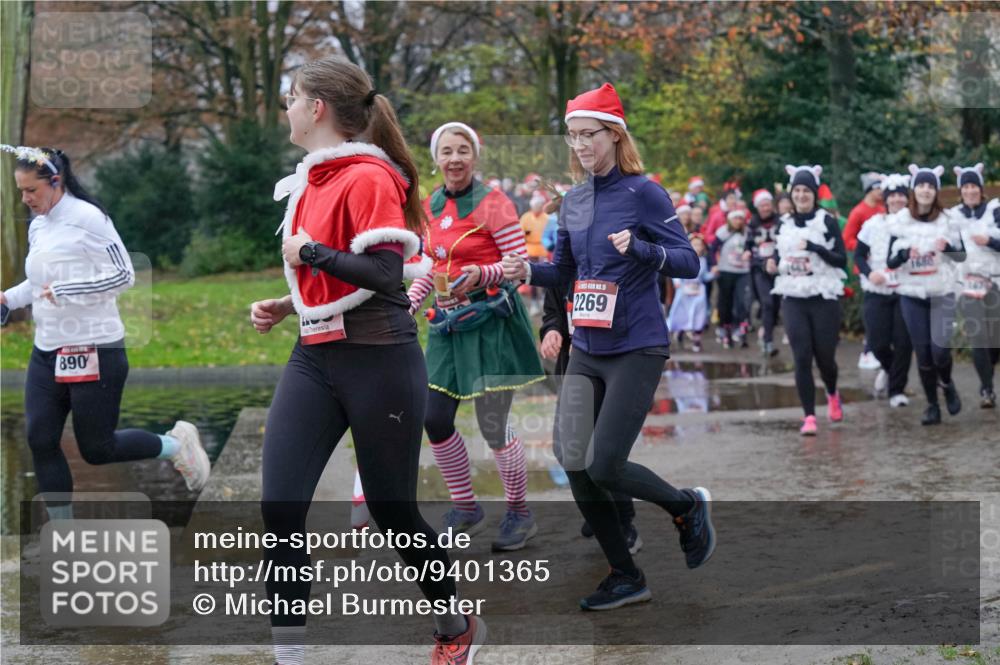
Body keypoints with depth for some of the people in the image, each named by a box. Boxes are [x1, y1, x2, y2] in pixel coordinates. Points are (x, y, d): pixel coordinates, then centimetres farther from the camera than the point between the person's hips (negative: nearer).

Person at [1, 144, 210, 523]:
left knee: (97, 449, -1)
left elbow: (124, 276, -15)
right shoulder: (37, 227, 10)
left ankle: (176, 444, 23)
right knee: (40, 441, -1)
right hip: (47, 353, 7)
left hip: (94, 352, -7)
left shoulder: (86, 218, -13)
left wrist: (65, 291, -22)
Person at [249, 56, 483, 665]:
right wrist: (287, 306, 11)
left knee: (393, 511, 7)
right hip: (315, 360, 8)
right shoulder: (312, 181, 13)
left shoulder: (368, 177, -13)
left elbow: (384, 273, -23)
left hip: (378, 363, -7)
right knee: (280, 510, -6)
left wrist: (308, 252, -15)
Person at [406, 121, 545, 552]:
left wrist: (482, 275, -27)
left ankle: (519, 515, 15)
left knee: (493, 428, -4)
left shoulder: (493, 204, -10)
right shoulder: (430, 207, 9)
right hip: (448, 324, 7)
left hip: (491, 322, -6)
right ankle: (466, 510, 23)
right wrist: (409, 306, 8)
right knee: (435, 421, 5)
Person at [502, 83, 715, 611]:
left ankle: (689, 507, 19)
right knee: (573, 462, -1)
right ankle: (625, 577, 13)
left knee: (604, 467, -11)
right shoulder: (573, 201, 9)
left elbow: (689, 262, -11)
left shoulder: (642, 192, -9)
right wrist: (528, 271, -2)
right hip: (587, 349, 6)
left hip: (636, 349, -6)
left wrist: (638, 248, -28)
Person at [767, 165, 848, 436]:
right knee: (802, 358, -6)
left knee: (824, 357, 3)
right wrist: (774, 264, 1)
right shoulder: (784, 224, 9)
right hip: (793, 300, 3)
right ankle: (809, 416, -2)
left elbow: (842, 261, -9)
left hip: (824, 299, -3)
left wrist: (814, 247, -21)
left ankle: (832, 395, 36)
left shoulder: (827, 221, -3)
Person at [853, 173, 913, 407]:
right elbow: (858, 255, 5)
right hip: (877, 291, 1)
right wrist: (869, 273, -12)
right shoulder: (873, 224, 1)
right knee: (878, 342, -2)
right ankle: (889, 368, 32)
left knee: (904, 342, -4)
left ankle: (897, 389, 11)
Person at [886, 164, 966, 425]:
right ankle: (932, 405, 17)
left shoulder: (948, 218, -2)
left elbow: (962, 256, 4)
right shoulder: (900, 220, -2)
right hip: (912, 295, 1)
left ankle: (947, 384, 19)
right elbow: (890, 262, 0)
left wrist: (948, 247, -17)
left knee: (940, 349, -13)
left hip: (942, 293, -1)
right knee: (922, 353, 3)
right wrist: (905, 254, -21)